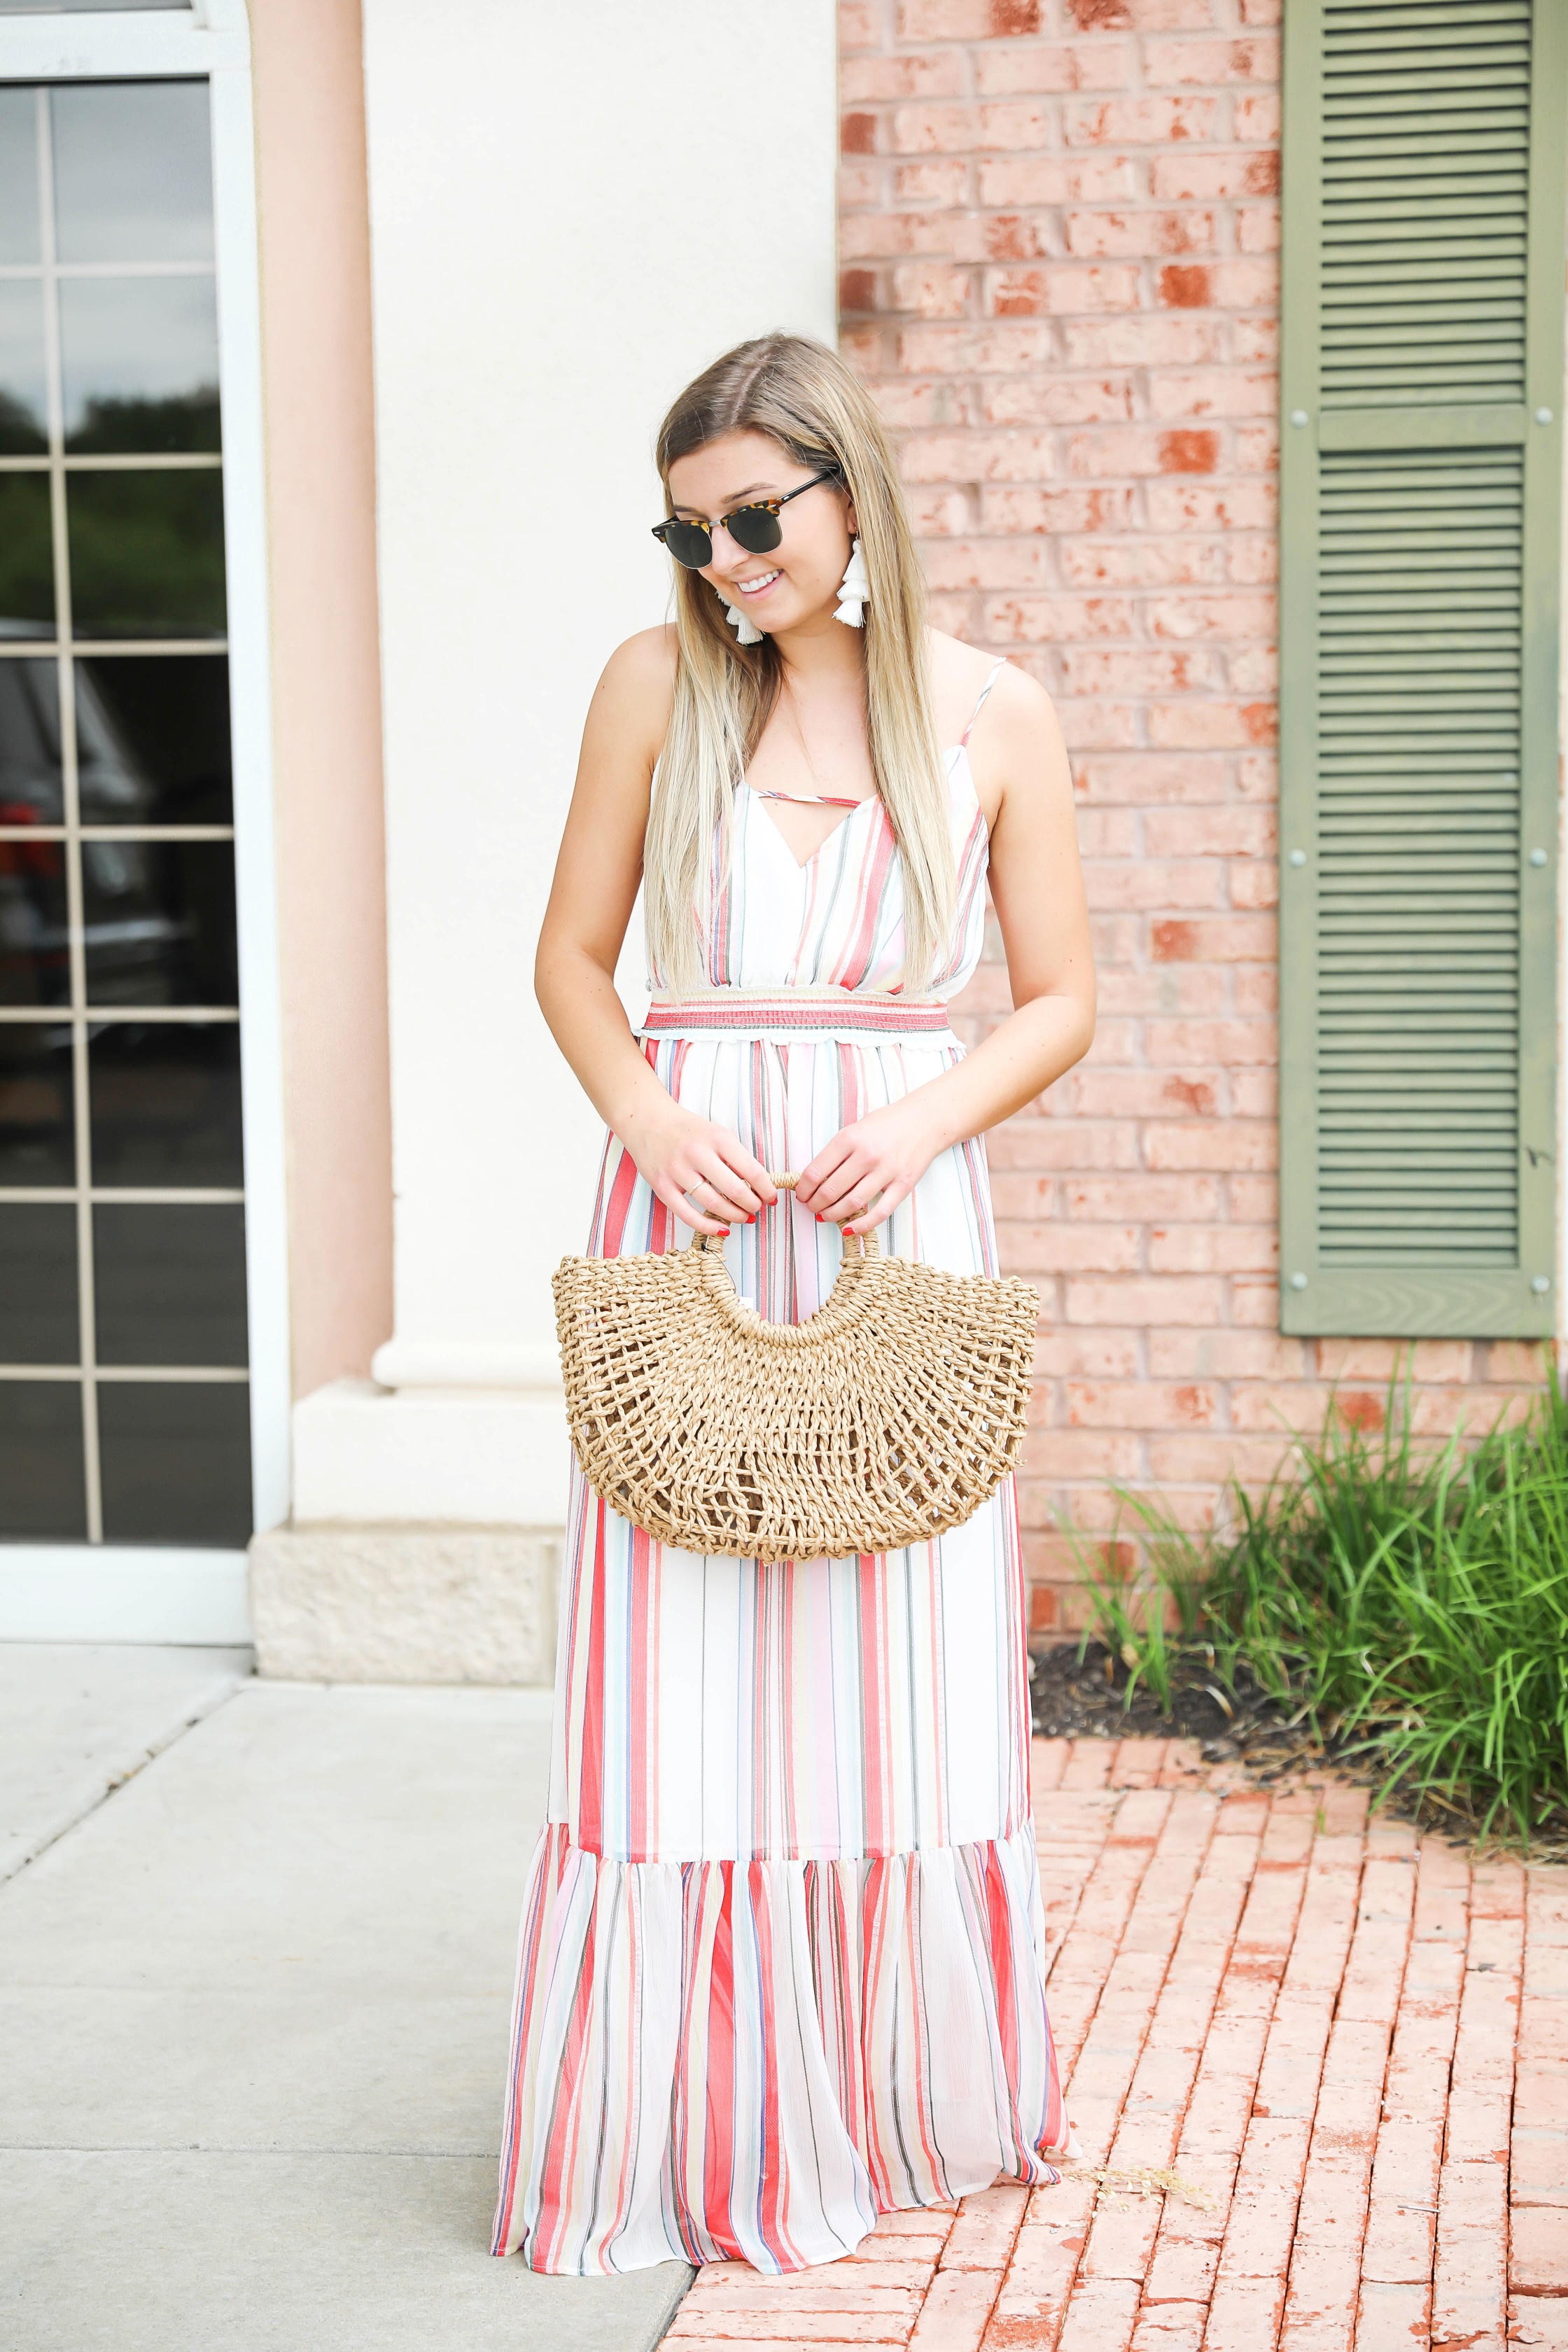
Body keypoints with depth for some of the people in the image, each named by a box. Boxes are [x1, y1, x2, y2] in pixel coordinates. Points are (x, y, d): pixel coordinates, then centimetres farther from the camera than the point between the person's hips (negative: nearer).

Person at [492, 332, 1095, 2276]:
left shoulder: (989, 716, 2)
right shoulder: (657, 684, 3)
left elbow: (1059, 999, 6)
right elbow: (572, 955, 8)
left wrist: (923, 1122, -11)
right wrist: (645, 1114, -10)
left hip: (901, 1226, 0)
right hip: (692, 1214, 0)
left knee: (906, 1671, 6)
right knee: (679, 1680, 1)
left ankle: (913, 2111, 25)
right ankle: (678, 2140, 14)